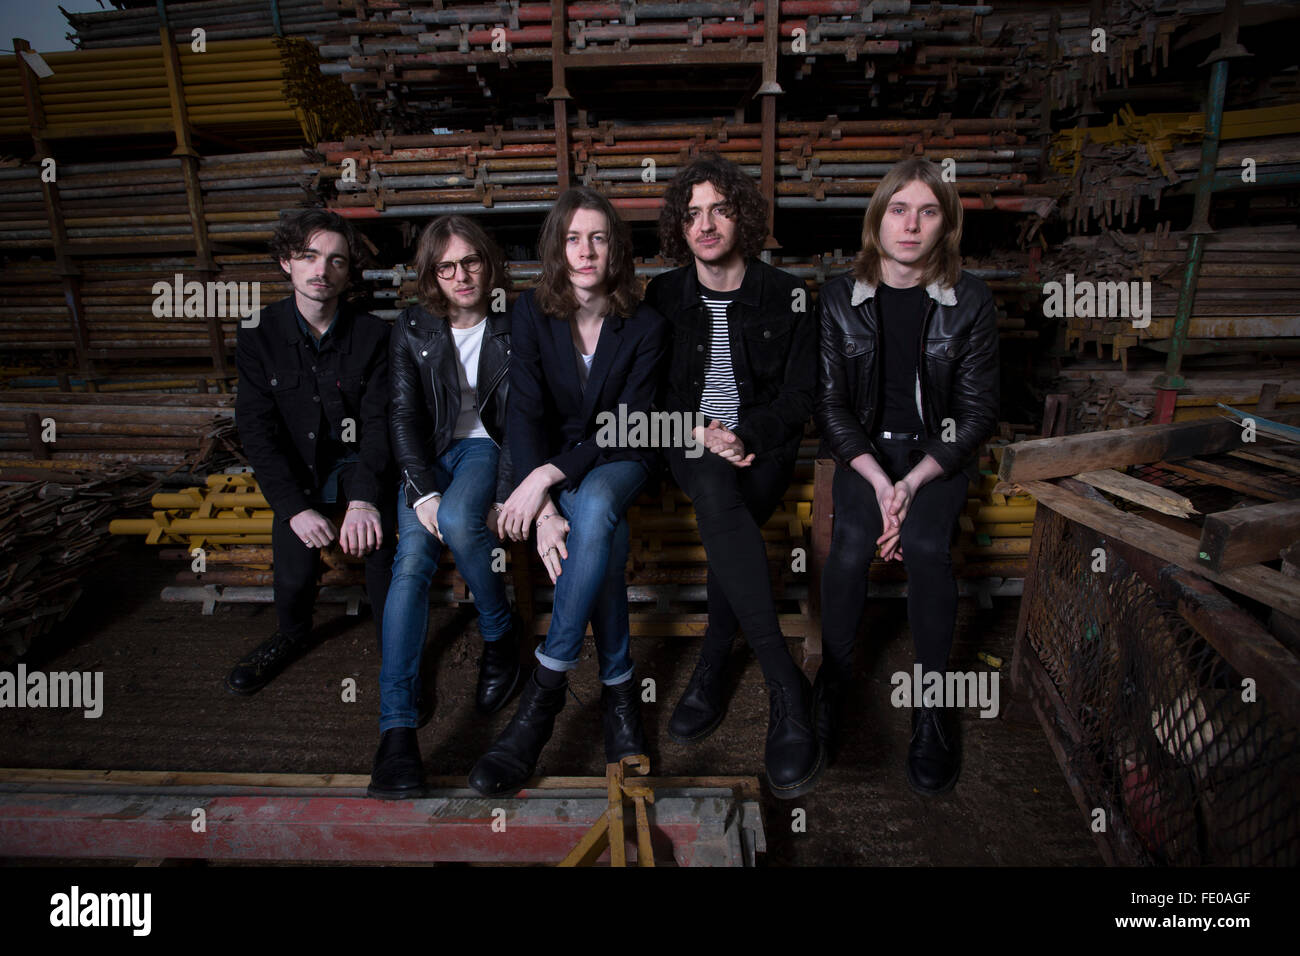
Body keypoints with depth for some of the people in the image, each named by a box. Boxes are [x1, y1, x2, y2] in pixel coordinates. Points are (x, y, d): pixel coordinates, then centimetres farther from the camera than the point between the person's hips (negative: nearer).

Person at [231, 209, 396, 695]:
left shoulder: (372, 334, -5)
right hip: (297, 468, 1)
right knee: (294, 573, -16)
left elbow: (379, 421, -11)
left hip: (357, 459, -1)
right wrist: (294, 507, -20)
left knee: (377, 536, -29)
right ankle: (290, 636, 21)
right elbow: (257, 430, -7)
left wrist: (364, 497, -28)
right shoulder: (258, 334, -3)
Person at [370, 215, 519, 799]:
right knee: (412, 559, -24)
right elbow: (403, 416, -2)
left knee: (458, 521, -35)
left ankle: (501, 639, -8)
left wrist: (503, 497, -16)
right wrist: (422, 492, -17)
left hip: (486, 446, -1)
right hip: (428, 454, 2)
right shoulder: (413, 330, 4)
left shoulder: (514, 329, 0)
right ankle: (397, 726, -29)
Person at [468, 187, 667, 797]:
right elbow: (525, 414, -12)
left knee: (593, 508, -36)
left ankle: (546, 689, -29)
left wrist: (549, 475, -27)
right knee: (606, 534, -32)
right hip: (551, 460, 1)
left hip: (617, 459, 0)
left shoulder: (644, 326, -7)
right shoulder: (532, 313, -5)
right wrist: (544, 508, -27)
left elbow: (626, 425, -13)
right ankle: (617, 687, -18)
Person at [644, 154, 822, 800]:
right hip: (690, 444, 0)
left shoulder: (784, 294, 5)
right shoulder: (664, 295, 9)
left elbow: (801, 395, 2)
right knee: (716, 496, -35)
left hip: (763, 444, 0)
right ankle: (786, 687, -36)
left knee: (721, 515, -33)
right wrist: (700, 433, -12)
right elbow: (651, 392, 7)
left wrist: (747, 436, -15)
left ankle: (711, 668, -18)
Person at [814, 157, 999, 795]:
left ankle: (931, 704, -11)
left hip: (938, 451, 0)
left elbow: (976, 412, -3)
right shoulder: (840, 297, -3)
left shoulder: (970, 302, -4)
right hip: (863, 449, 1)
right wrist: (879, 483, -17)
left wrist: (913, 483, -17)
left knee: (925, 544, -28)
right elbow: (830, 404, -4)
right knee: (851, 543, -27)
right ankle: (833, 677, -4)